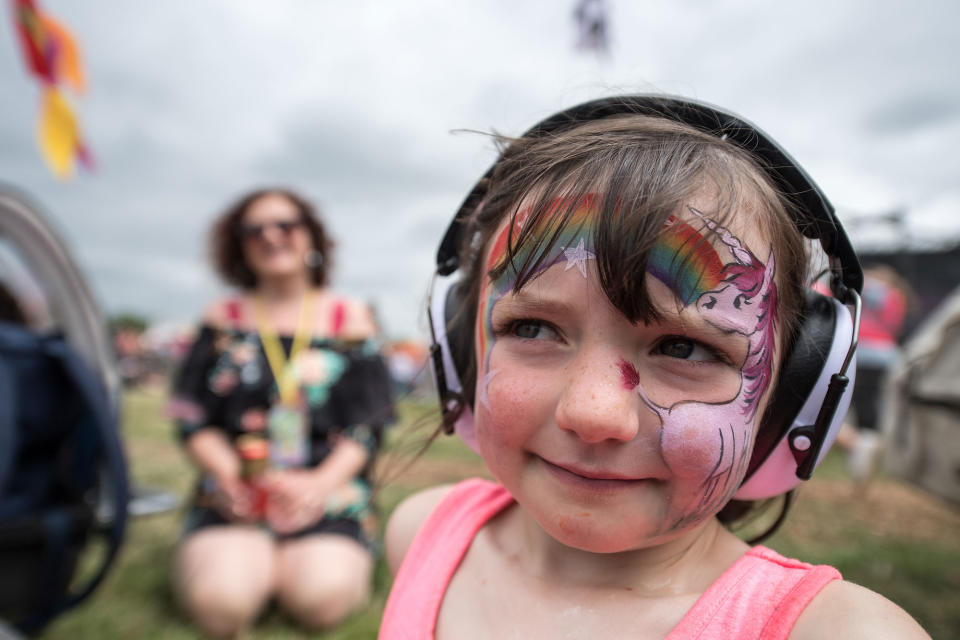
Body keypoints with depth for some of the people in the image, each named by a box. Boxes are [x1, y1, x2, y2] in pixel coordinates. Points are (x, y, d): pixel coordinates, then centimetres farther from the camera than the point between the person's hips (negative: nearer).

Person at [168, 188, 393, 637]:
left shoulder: (349, 319, 8)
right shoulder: (224, 319, 12)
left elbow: (368, 424, 2)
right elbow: (192, 417, 7)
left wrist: (321, 482, -14)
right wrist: (228, 472, -12)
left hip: (329, 492, -1)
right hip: (235, 497, 1)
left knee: (323, 598, -26)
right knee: (220, 602, -24)